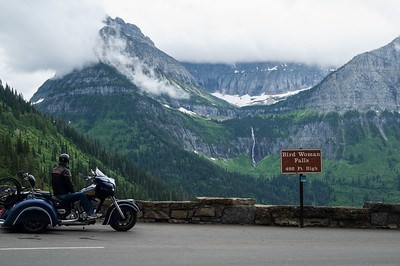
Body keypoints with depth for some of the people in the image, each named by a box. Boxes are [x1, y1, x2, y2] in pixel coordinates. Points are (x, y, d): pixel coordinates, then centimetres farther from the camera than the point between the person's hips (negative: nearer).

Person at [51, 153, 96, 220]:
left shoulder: (54, 170, 14)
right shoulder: (65, 171, -15)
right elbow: (69, 184, -16)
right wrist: (73, 192, 1)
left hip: (56, 194, 10)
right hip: (63, 196, -10)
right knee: (81, 195, -17)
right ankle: (90, 213, -26)